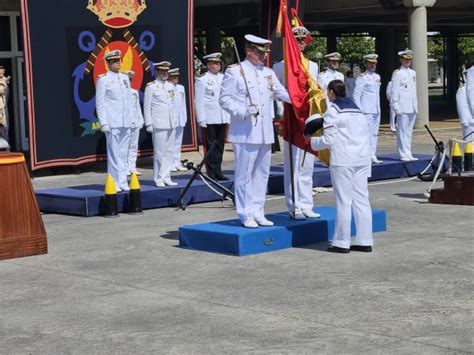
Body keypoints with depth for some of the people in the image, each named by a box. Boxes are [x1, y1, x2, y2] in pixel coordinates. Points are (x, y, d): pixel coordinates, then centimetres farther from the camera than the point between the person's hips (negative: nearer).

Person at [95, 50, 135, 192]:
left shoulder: (125, 78, 15)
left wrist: (131, 119, 14)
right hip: (112, 123, -5)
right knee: (114, 153, -5)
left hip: (126, 122, 5)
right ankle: (114, 183, -1)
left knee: (123, 153, 7)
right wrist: (103, 122, -11)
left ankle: (122, 181, 12)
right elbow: (99, 103, -4)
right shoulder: (103, 79, -2)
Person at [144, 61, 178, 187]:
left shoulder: (171, 86, 16)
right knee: (159, 152, -4)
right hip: (159, 125, -6)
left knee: (170, 152, 6)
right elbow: (147, 106, -4)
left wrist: (176, 120, 14)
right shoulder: (151, 87, -2)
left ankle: (166, 177, 13)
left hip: (171, 124, 6)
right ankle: (158, 178, 2)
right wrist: (149, 124, -9)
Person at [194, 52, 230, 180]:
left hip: (222, 118, 5)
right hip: (209, 119, -5)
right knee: (211, 146, -2)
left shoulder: (224, 78, 13)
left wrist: (229, 116, 12)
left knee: (220, 145, 7)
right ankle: (212, 173, 2)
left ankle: (218, 172, 14)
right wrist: (201, 120, -10)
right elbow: (198, 101, -5)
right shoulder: (201, 80, -3)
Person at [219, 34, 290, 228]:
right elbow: (224, 99, -7)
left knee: (262, 173, 11)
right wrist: (243, 112, -20)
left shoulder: (268, 73, 16)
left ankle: (257, 212, 19)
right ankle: (245, 214, 4)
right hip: (245, 132, -7)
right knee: (244, 174, -3)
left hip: (265, 132, 7)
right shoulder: (234, 72, -3)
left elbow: (283, 93, 11)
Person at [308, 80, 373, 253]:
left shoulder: (333, 111, -5)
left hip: (343, 160, -7)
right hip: (362, 158, 7)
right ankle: (364, 241, 8)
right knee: (361, 198, 7)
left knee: (343, 200, -3)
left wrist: (313, 142, 8)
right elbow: (366, 133, 15)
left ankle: (341, 242, 0)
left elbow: (328, 140, -8)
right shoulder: (357, 110, 17)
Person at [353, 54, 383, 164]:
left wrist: (378, 108, 17)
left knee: (374, 133, 9)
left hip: (376, 110, 7)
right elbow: (356, 96, -9)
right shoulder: (362, 78, -7)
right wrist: (359, 111, -14)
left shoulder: (377, 77, 15)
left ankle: (373, 156, 14)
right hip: (367, 111, -7)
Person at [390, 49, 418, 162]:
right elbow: (394, 91, -7)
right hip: (403, 108, -7)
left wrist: (416, 106, 17)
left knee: (409, 131, 10)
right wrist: (396, 107, -13)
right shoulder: (397, 73, -5)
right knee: (402, 131, -5)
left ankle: (408, 154, 14)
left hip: (412, 108, 7)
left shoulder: (413, 73, 16)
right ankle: (403, 154, -2)